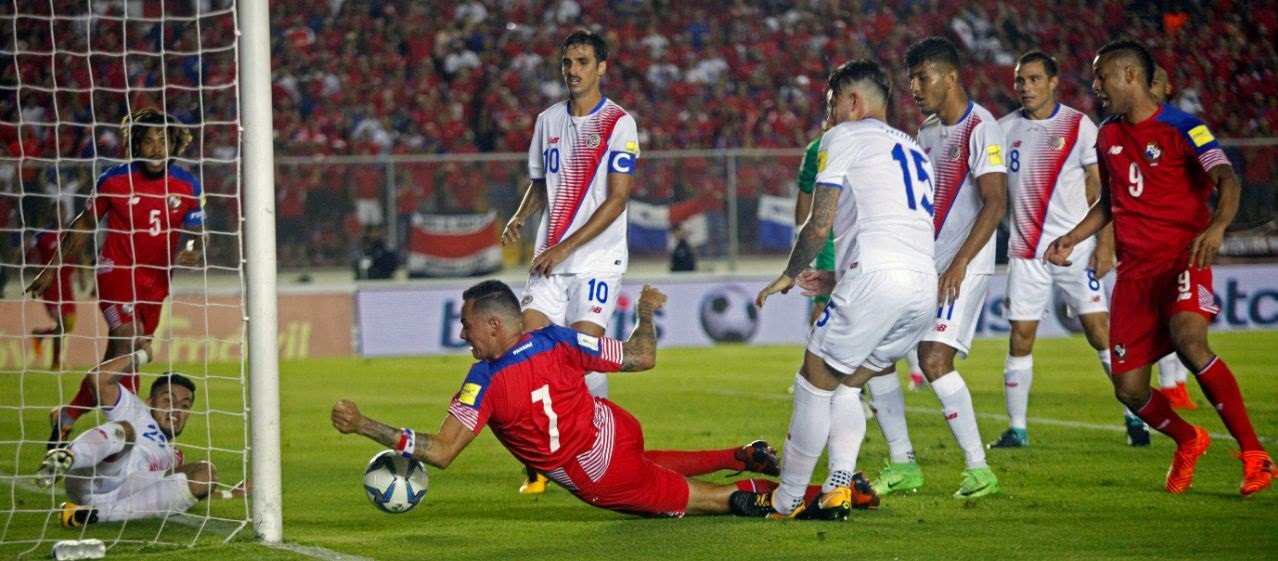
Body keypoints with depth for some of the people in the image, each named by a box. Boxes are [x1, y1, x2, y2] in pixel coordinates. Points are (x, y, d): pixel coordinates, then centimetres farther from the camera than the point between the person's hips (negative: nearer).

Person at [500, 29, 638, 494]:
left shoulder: (618, 123, -6)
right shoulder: (548, 120, 12)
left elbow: (617, 199, -11)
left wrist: (566, 247, -16)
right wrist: (520, 218, 2)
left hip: (597, 259, -5)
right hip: (550, 261, 5)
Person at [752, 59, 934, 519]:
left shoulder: (845, 137, 8)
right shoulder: (914, 150, 31)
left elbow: (819, 225, 2)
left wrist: (789, 275, 19)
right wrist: (838, 277, 39)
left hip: (876, 277, -7)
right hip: (925, 286, 7)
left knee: (815, 382, 4)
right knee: (846, 387, 19)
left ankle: (785, 500, 6)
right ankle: (838, 491, 4)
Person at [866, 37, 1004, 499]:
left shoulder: (980, 128, -12)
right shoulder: (927, 130, 14)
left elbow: (995, 203, -20)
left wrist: (959, 264, -25)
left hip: (963, 267, -9)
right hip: (921, 266, 9)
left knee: (934, 357, -22)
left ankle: (979, 469, -13)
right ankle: (902, 465, 12)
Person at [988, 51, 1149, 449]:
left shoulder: (1078, 126, -2)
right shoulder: (1005, 130, 7)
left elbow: (1100, 190, -2)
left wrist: (1105, 244, -9)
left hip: (1075, 248, -3)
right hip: (1026, 251, 3)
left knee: (1100, 331, -7)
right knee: (1020, 339, 0)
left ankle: (1135, 417, 2)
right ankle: (1016, 429, 8)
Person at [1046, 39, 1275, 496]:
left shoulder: (1181, 128, -6)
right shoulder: (1107, 136, 15)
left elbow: (1226, 178, -20)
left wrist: (1218, 224, -39)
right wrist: (1072, 238, 15)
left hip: (1181, 257, -6)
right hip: (1134, 268, 6)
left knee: (1188, 338, -34)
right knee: (1129, 390, -1)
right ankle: (1188, 441, 31)